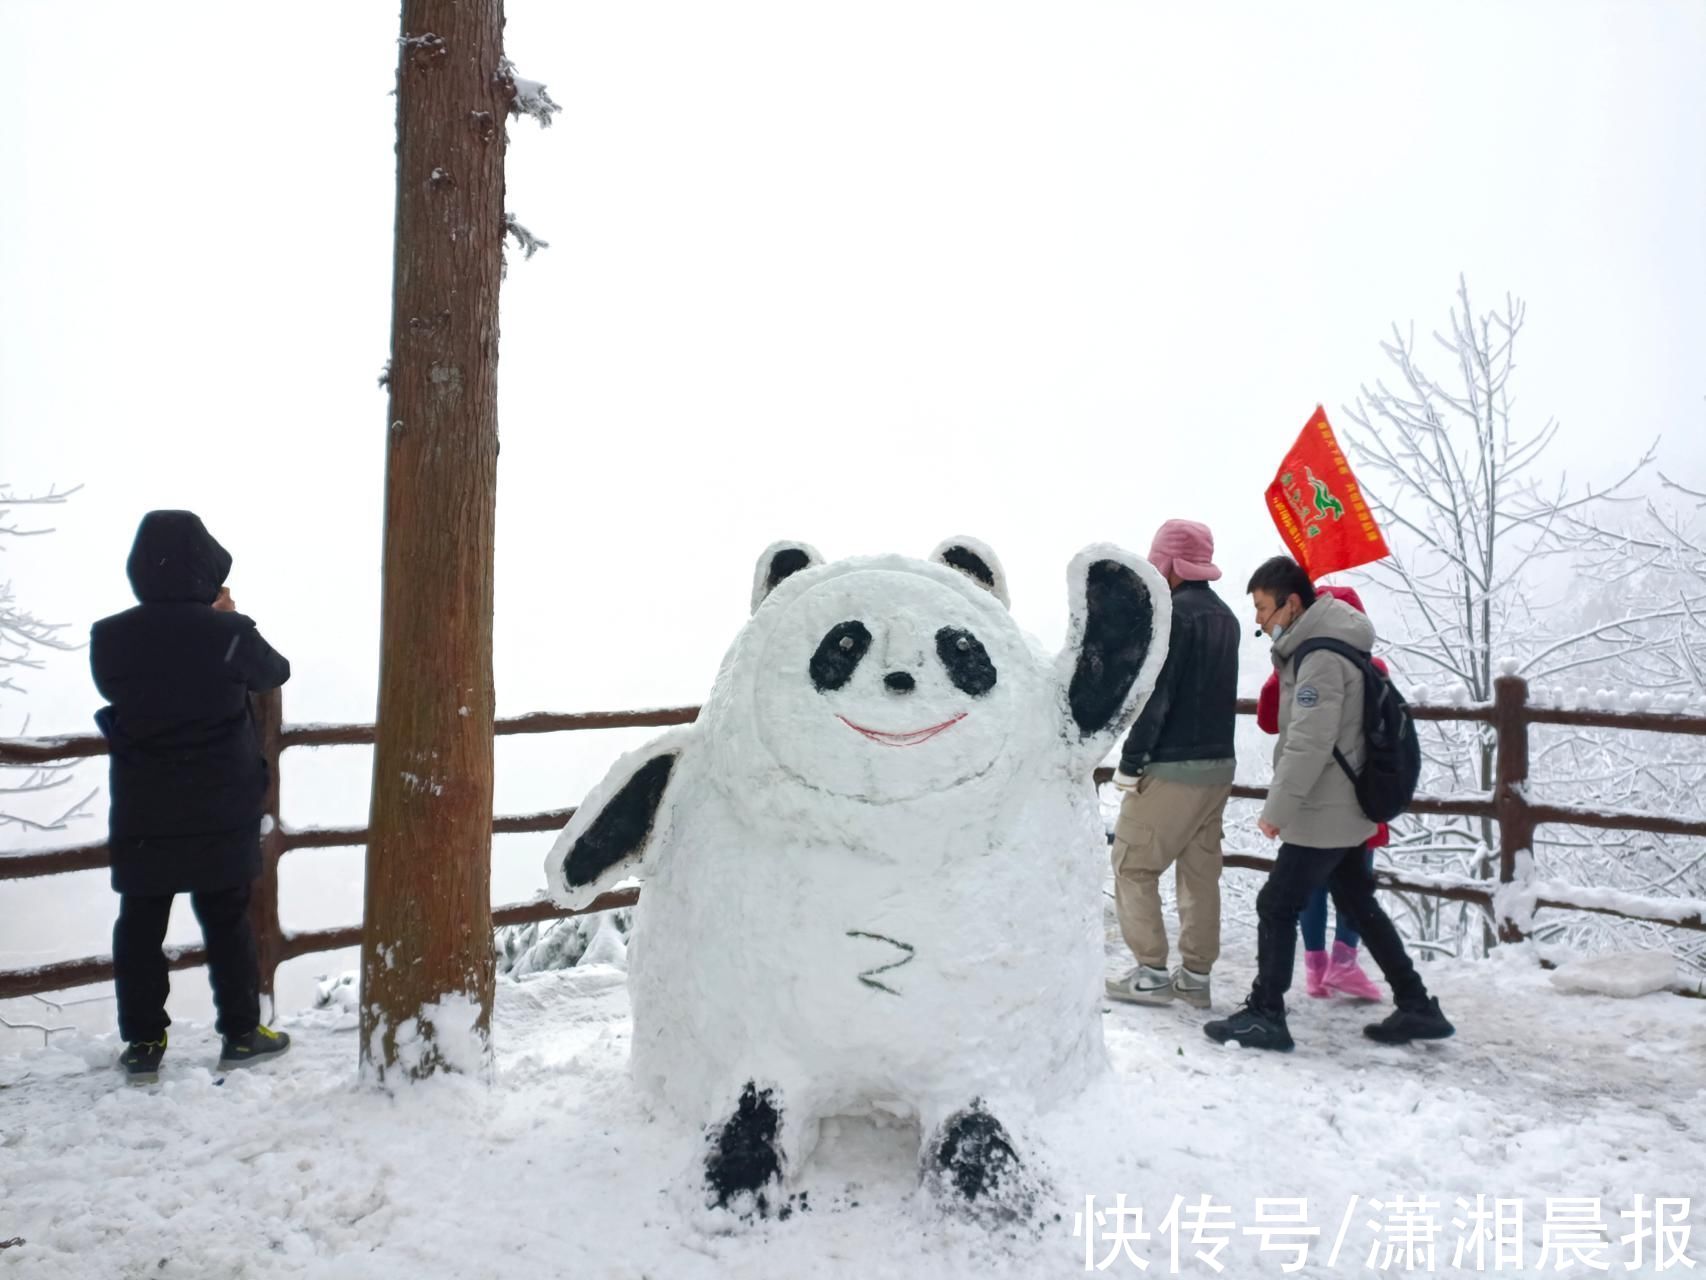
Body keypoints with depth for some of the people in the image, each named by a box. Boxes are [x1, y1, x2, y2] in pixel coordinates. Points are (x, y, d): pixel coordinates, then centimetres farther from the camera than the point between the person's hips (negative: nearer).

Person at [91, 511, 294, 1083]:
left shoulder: (109, 639, -8)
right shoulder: (228, 635, -16)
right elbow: (274, 672, 4)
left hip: (141, 816, 2)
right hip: (221, 815, -1)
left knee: (140, 926, 13)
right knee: (227, 921, 12)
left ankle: (143, 1043, 19)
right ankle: (240, 1033, 21)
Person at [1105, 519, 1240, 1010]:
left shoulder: (1172, 613, -14)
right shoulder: (1224, 616, 12)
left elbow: (1155, 695, -18)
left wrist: (1130, 762, -14)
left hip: (1170, 767, -8)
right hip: (1217, 763, 8)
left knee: (1132, 865, 3)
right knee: (1201, 870, 11)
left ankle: (1152, 973, 4)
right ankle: (1196, 975, 16)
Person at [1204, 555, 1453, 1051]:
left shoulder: (1321, 657, -20)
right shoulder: (1320, 648, 12)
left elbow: (1309, 744, -25)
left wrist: (1276, 810, -22)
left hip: (1323, 816, -10)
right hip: (1343, 811, 10)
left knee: (1276, 906, -3)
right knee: (1361, 906, 17)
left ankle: (1264, 1016, 5)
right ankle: (1417, 1007, 23)